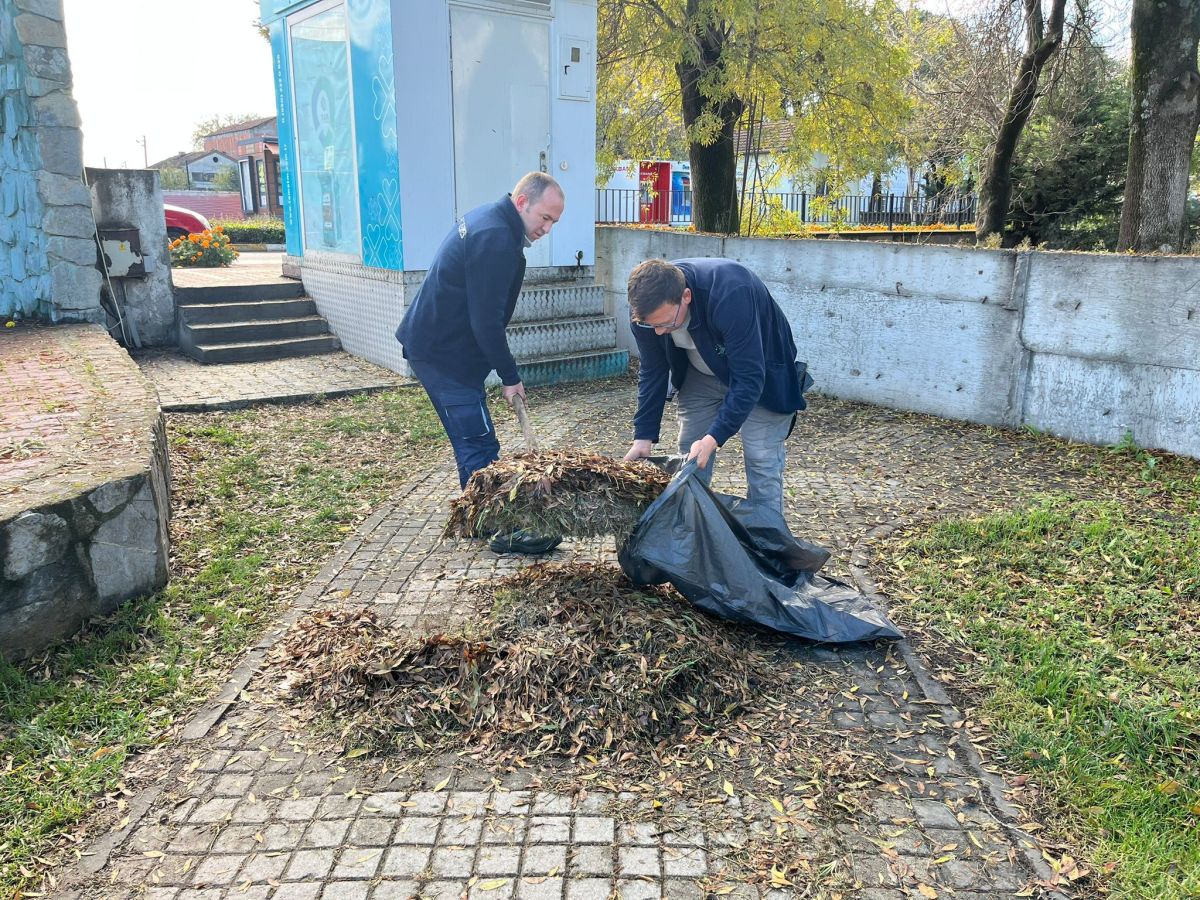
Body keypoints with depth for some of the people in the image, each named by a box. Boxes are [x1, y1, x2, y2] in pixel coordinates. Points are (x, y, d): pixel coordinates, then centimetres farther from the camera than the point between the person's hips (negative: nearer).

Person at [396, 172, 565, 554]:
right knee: (479, 444, -7)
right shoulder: (496, 240, -23)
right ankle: (505, 531, 0)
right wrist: (510, 376, -13)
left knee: (470, 440, 16)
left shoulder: (487, 219, 10)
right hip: (444, 354, -11)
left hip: (433, 343, 11)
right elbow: (486, 321, -23)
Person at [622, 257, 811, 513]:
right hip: (701, 374, 5)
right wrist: (644, 437, -15)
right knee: (690, 462, 4)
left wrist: (713, 439, -42)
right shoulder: (646, 308, -24)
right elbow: (652, 371, -10)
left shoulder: (730, 295, -41)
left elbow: (749, 379, -37)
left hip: (760, 370, -4)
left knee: (762, 463, -9)